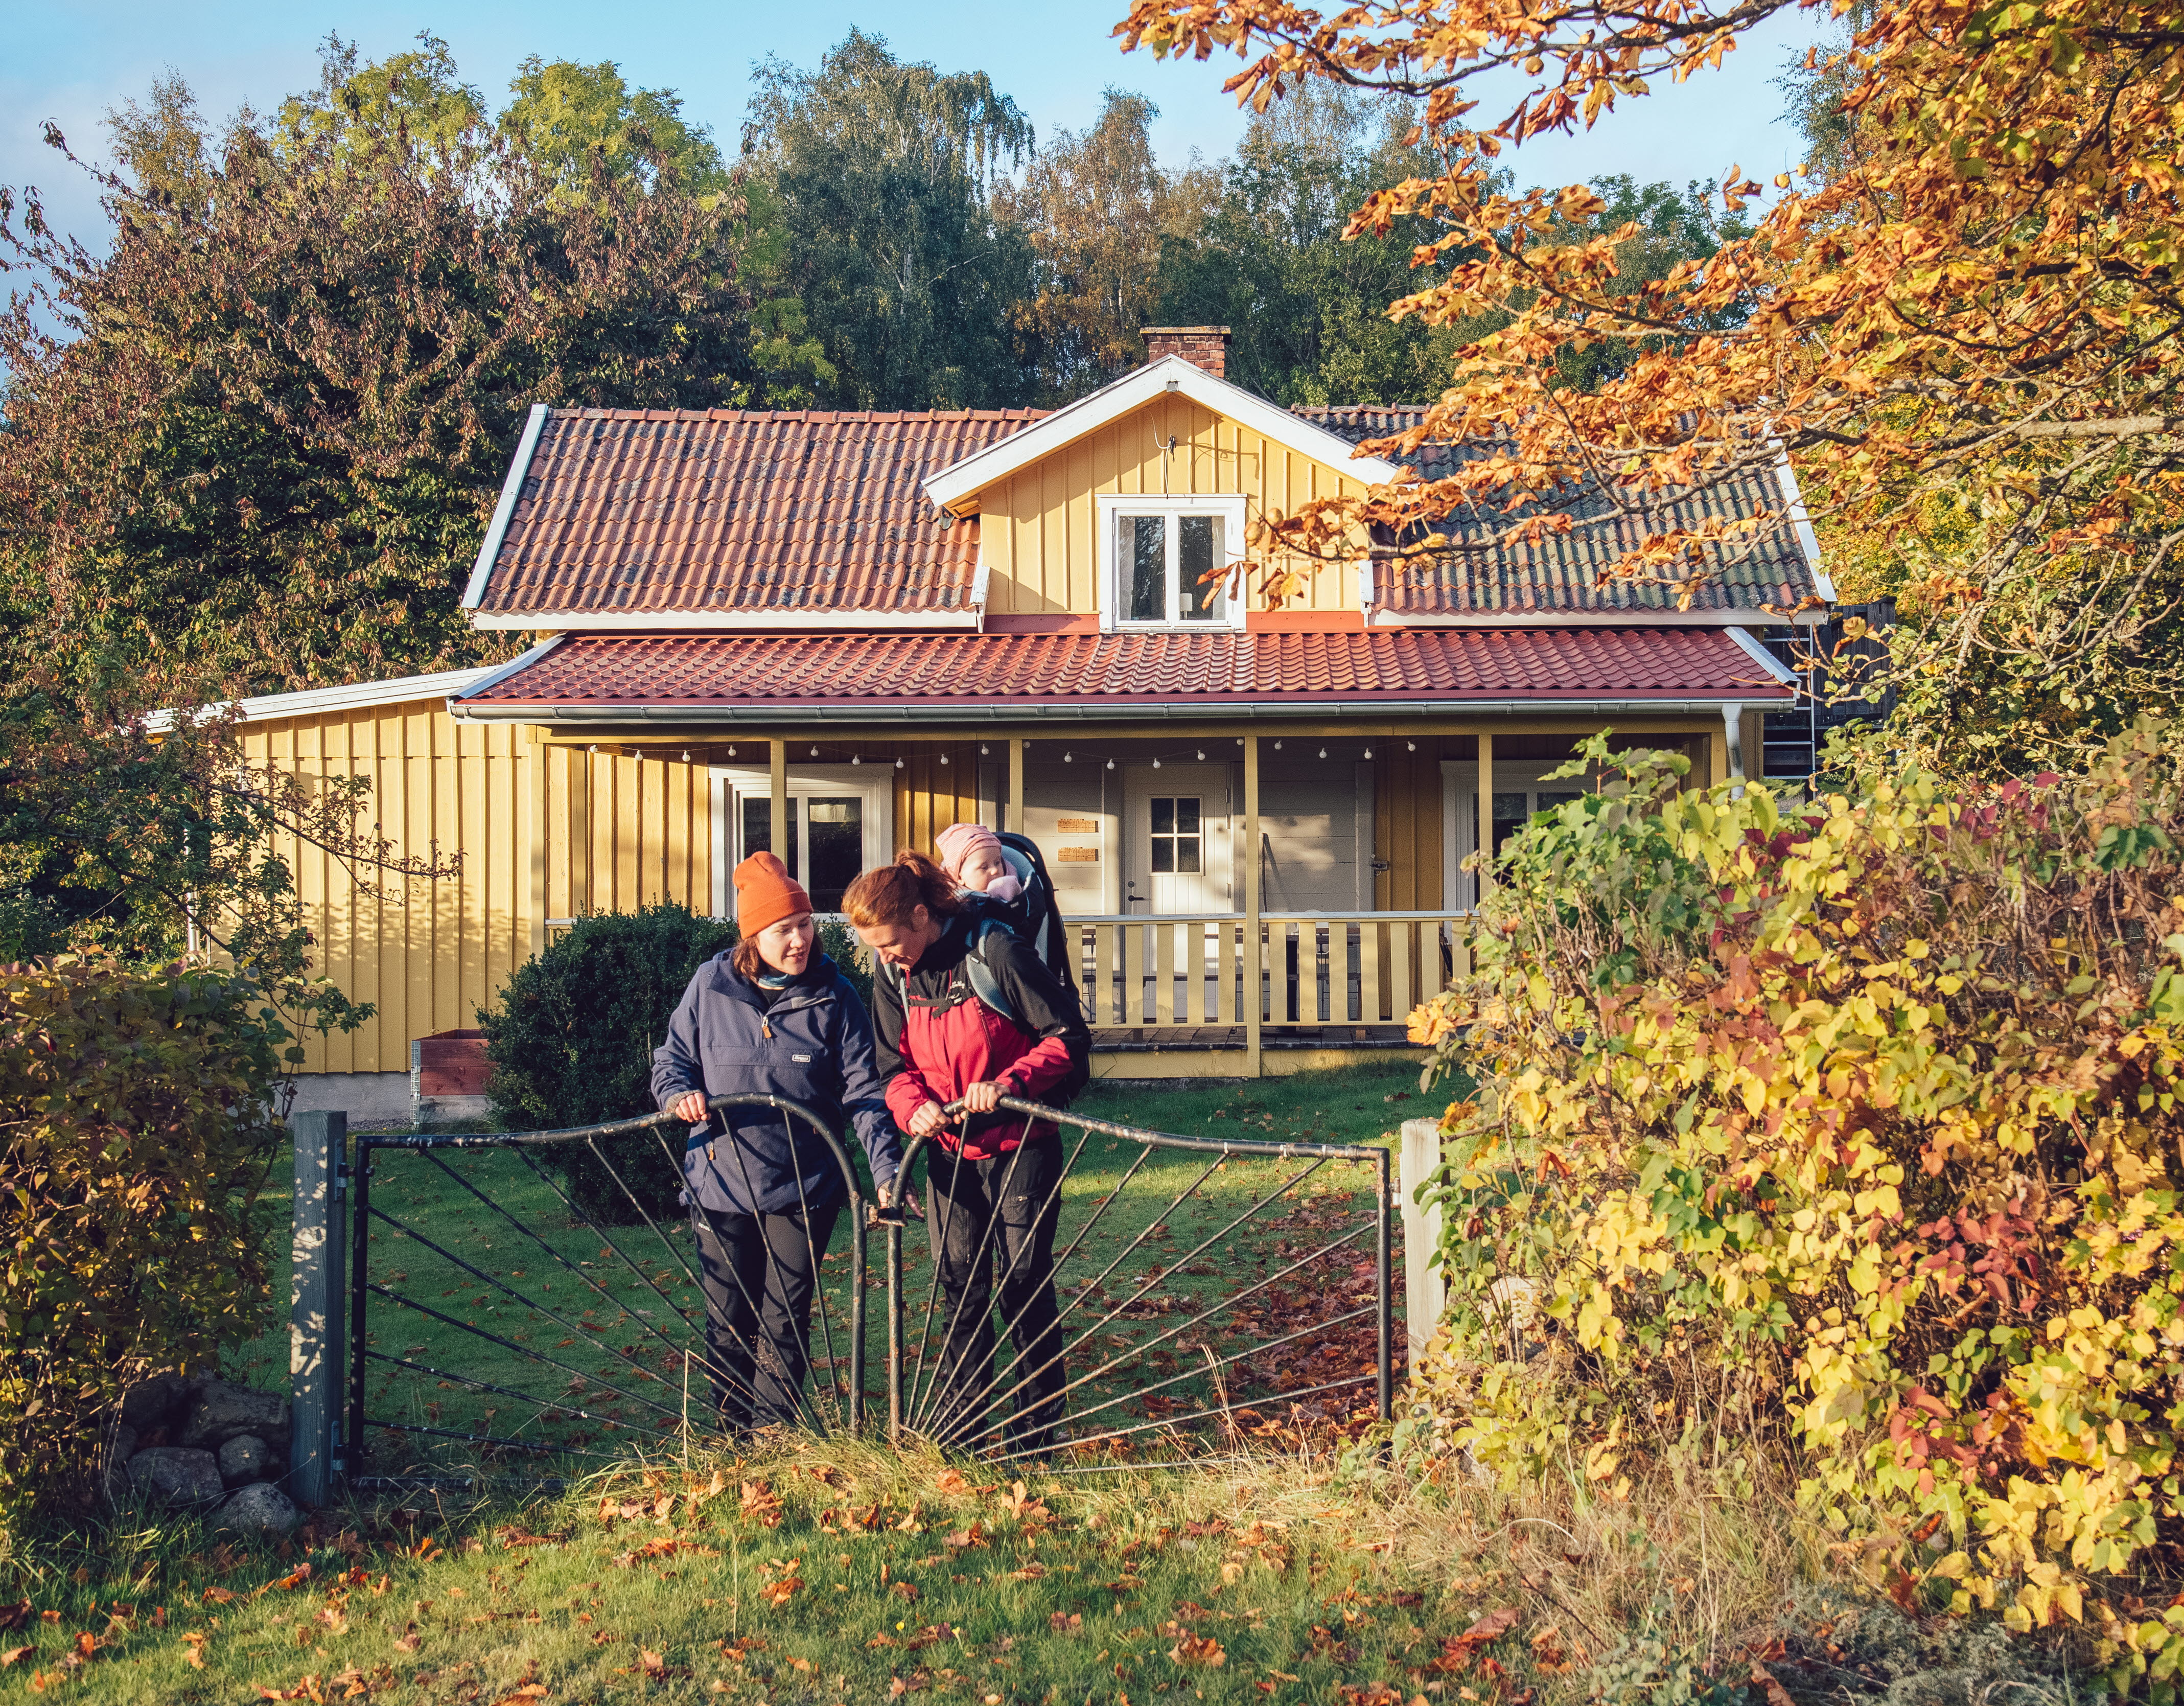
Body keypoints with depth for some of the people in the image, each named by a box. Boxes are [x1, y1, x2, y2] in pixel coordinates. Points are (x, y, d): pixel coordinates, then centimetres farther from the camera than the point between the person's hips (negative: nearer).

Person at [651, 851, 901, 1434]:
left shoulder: (834, 997, -4)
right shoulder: (711, 986, -2)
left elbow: (862, 1092, -6)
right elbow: (671, 1057, 9)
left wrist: (887, 1172, -16)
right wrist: (679, 1093, -14)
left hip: (804, 1188, -1)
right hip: (720, 1183, 1)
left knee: (785, 1321, 5)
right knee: (728, 1324, 9)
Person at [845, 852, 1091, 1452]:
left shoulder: (993, 952, -19)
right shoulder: (891, 974, -2)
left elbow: (1068, 1037, -15)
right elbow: (896, 1064, 7)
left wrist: (1008, 1083, -28)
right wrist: (914, 1106, -15)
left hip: (1020, 1145, -5)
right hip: (949, 1151, 5)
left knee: (1024, 1283, 1)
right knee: (959, 1287, 9)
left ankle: (1036, 1427, 13)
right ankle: (958, 1426, 18)